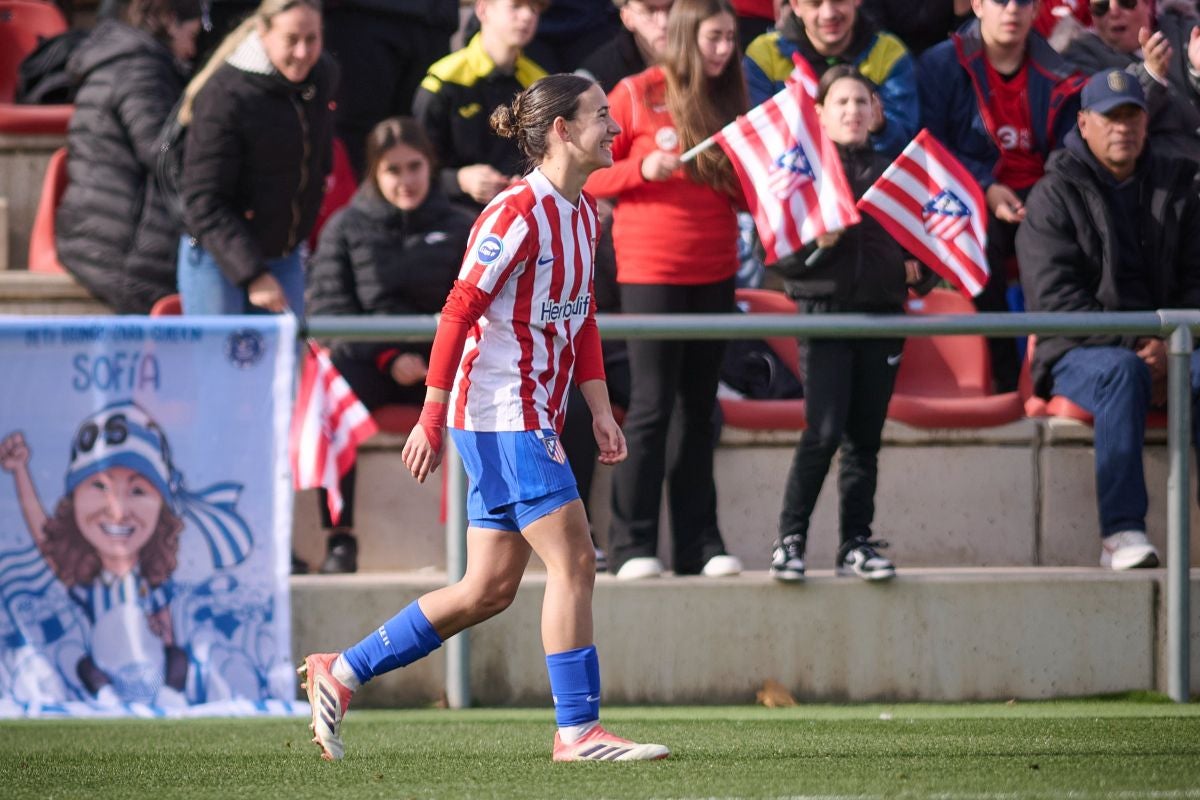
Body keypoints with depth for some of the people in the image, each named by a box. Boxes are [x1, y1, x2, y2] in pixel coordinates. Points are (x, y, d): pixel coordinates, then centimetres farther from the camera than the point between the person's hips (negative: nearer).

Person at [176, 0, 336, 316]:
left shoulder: (324, 75, -1)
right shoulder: (222, 97, -21)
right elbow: (204, 203, -20)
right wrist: (252, 274, -27)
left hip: (286, 259, 6)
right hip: (216, 261, -6)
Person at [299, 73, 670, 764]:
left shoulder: (584, 212, 13)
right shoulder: (518, 214, -15)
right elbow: (460, 312, -16)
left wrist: (601, 411, 12)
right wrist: (432, 420, -17)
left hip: (533, 419, 9)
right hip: (501, 415, -9)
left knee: (489, 590, 9)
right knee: (573, 560, -10)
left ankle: (341, 673, 18)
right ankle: (579, 729, -5)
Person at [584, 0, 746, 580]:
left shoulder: (728, 102, 10)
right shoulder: (637, 95, -5)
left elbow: (742, 193, 15)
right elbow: (587, 175, -4)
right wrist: (641, 169, -19)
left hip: (714, 273, 5)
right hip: (651, 269, -5)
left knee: (700, 408, 7)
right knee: (652, 406, -6)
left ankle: (699, 543, 9)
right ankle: (632, 544, -1)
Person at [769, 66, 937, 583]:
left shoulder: (891, 172, 15)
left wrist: (919, 271, 3)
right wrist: (815, 243, -19)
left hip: (882, 312, 4)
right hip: (826, 307, -4)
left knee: (865, 437, 6)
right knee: (824, 430, -13)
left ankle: (856, 544, 11)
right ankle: (790, 538, -5)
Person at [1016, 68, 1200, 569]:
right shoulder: (1055, 195, 3)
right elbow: (1053, 296, -7)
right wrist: (1131, 346, -17)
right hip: (1078, 352, -3)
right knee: (1123, 373, -38)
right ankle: (1121, 532, -42)